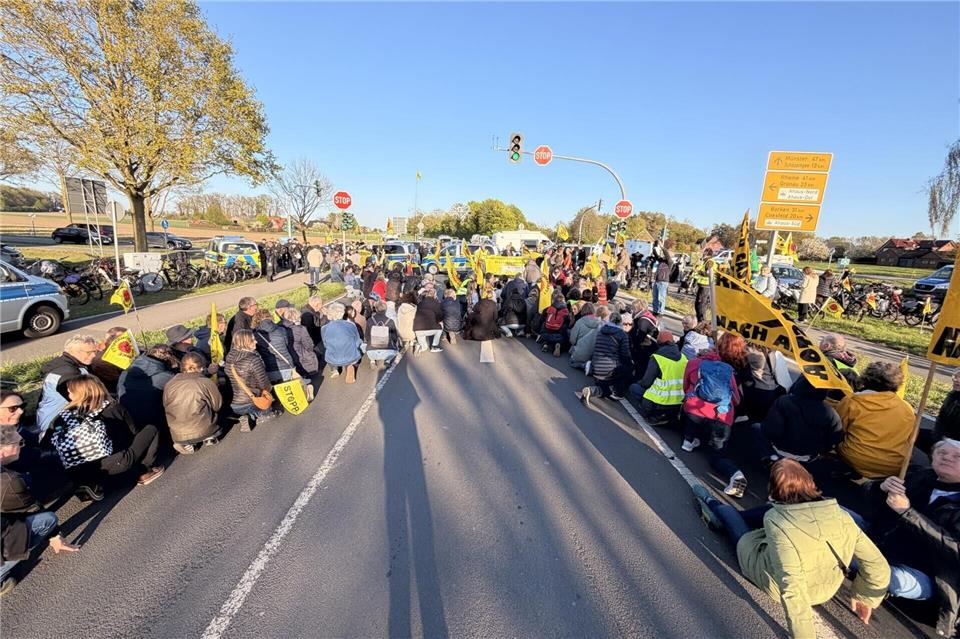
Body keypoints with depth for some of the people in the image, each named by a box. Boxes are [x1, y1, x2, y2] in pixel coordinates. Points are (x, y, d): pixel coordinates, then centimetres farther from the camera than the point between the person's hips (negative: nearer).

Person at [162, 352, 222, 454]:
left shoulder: (168, 385, -2)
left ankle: (186, 444, 10)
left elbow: (166, 408, 11)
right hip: (203, 431, -3)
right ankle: (208, 438, 9)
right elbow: (217, 406, -1)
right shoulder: (207, 383, -13)